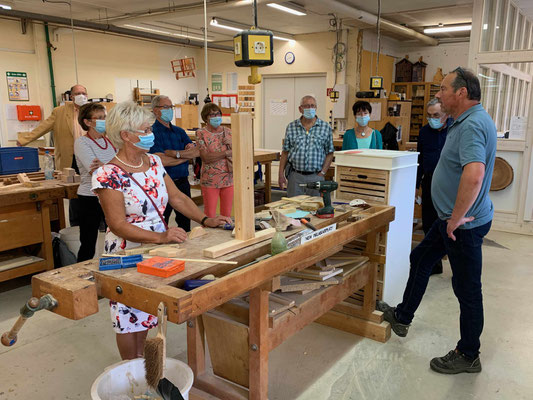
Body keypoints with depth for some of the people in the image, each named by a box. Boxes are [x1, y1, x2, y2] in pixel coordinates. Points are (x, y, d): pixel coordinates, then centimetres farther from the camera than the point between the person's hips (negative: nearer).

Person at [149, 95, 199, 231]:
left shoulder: (180, 131, 13)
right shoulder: (152, 132, -8)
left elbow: (196, 152, 0)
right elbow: (161, 161, -19)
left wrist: (175, 153, -16)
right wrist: (187, 155, -6)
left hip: (183, 183, 6)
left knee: (185, 223, 17)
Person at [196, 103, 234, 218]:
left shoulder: (228, 132, 9)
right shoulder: (201, 133, -4)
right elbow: (206, 158, -16)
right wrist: (227, 153, -14)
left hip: (229, 179, 4)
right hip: (210, 181, -3)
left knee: (227, 215, 10)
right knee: (210, 216, 1)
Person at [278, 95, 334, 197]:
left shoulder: (326, 127, 3)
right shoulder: (291, 127, 6)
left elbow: (329, 153, 5)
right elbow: (285, 152, 8)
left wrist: (322, 173, -4)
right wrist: (281, 174, 2)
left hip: (315, 176, -1)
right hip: (295, 176, 1)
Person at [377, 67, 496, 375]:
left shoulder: (472, 125, -24)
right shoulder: (467, 121, 11)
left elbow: (473, 175, -40)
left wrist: (457, 218, -28)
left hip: (464, 223, -11)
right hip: (452, 217, 11)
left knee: (467, 287, 4)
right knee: (421, 259, 21)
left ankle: (468, 356, 22)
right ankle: (402, 317, 38)